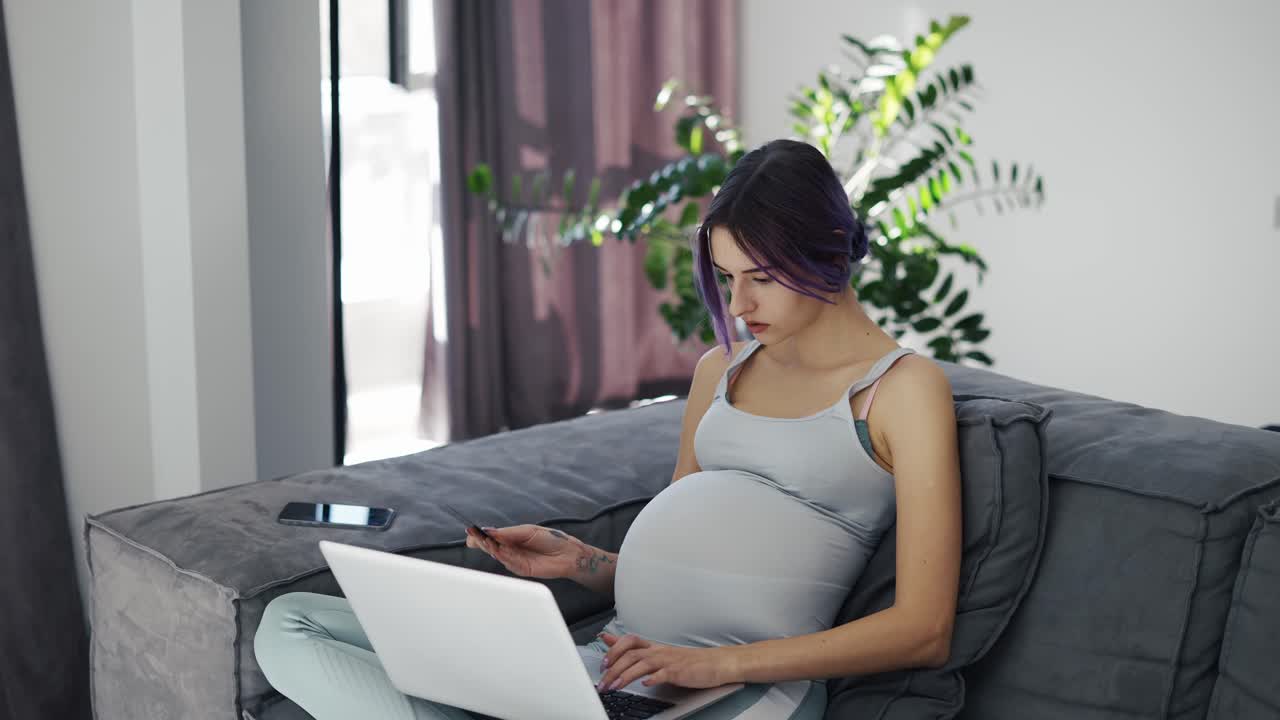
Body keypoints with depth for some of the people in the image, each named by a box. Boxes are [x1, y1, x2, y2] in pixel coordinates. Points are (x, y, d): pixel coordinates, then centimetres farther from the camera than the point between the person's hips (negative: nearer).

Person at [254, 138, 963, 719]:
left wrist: (720, 662, -14)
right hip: (612, 661, 8)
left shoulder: (904, 386, 3)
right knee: (290, 624, -7)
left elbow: (924, 631, -6)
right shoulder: (719, 369, 24)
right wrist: (578, 559, 7)